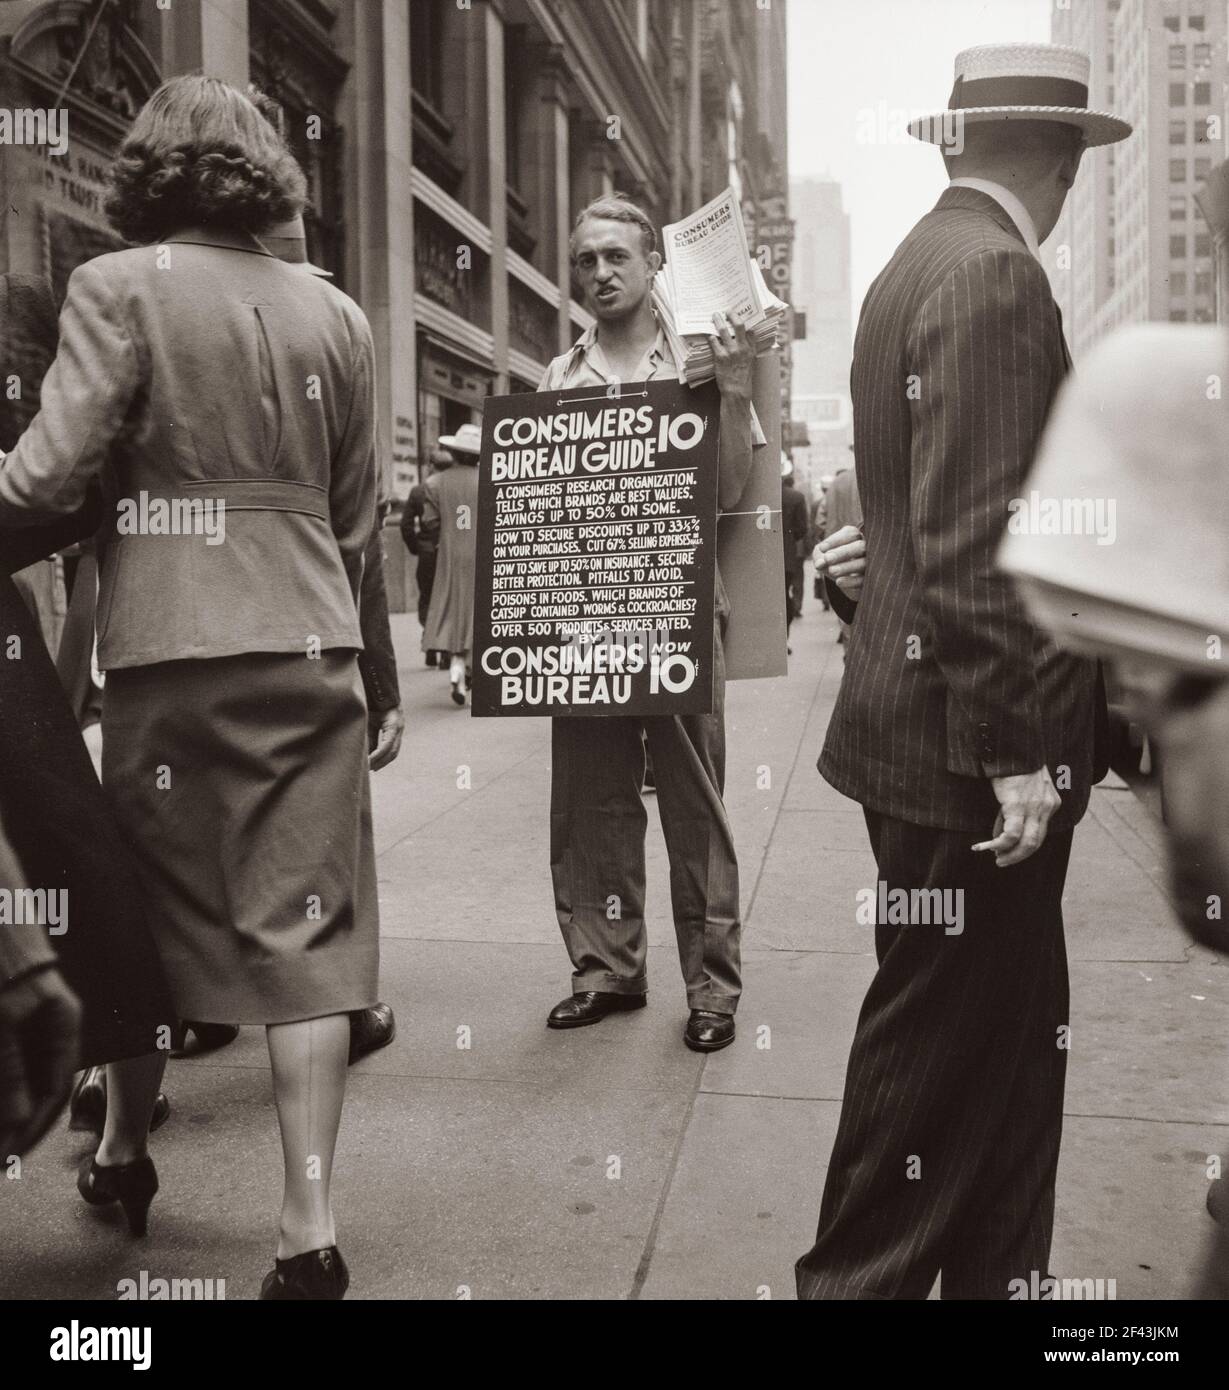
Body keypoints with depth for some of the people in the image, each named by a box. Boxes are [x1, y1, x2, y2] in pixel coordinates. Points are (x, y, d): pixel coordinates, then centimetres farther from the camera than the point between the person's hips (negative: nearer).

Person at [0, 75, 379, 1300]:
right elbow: (354, 517, 11)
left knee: (150, 907, 15)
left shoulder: (120, 287, -2)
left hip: (171, 650, -2)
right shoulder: (335, 312, 9)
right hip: (312, 650, 2)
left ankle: (122, 1154, 35)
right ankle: (308, 1227, 6)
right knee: (305, 928, 3)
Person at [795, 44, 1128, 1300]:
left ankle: (995, 1273, 32)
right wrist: (1013, 746, -20)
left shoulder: (923, 263, 17)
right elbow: (975, 540, -22)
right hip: (971, 746, -10)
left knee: (1011, 1035, 17)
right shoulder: (993, 273, -14)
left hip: (937, 728, 10)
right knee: (945, 1043, 3)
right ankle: (861, 1278, 20)